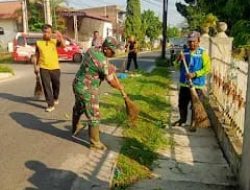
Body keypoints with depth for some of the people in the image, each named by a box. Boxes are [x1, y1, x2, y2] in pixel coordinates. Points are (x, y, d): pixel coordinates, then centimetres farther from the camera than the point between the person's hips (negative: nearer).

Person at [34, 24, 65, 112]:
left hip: (55, 68, 0)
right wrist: (36, 65, 5)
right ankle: (50, 105, 3)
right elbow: (37, 55, 10)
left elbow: (63, 45, -21)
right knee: (46, 86, -3)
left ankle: (55, 98, 41)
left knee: (56, 85, 15)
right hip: (43, 68, 0)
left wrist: (60, 37, -38)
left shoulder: (55, 41, -2)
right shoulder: (39, 43, 2)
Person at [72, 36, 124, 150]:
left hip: (78, 85, 10)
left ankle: (75, 129, 53)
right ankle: (94, 142, 18)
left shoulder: (91, 50, -1)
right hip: (87, 90, -10)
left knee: (78, 108, 30)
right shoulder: (103, 62, -26)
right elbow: (112, 82, -17)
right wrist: (120, 87, 1)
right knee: (94, 117, 3)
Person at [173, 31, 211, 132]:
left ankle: (193, 123, 23)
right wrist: (178, 60, -13)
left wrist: (194, 74, -23)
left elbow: (207, 68, -14)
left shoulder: (203, 53, -7)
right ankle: (182, 119, 36)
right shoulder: (184, 52, 6)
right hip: (184, 83, 4)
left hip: (197, 84, -4)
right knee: (182, 104, 14)